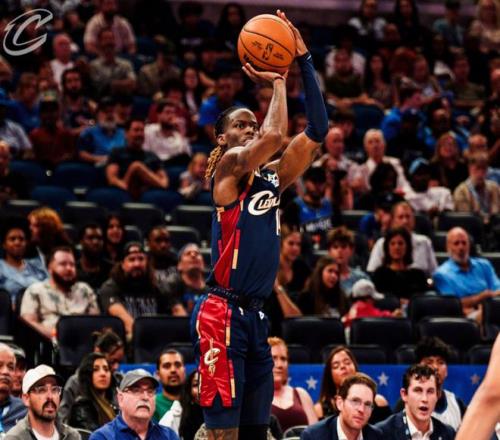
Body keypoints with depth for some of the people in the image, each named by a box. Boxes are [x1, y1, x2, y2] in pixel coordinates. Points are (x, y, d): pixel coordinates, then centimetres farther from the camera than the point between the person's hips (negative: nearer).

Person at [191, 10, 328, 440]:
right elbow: (275, 135, -22)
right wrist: (277, 83, -6)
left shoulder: (272, 178, 16)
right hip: (223, 314, -8)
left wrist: (304, 61, 5)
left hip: (255, 315, 8)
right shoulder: (228, 167, -5)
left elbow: (316, 132, 10)